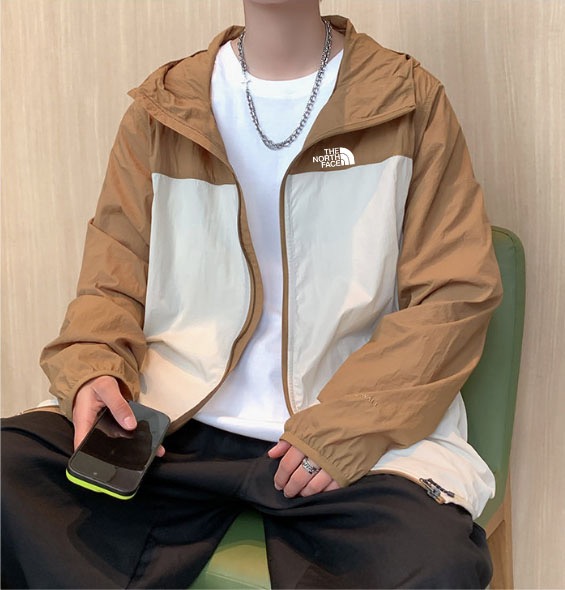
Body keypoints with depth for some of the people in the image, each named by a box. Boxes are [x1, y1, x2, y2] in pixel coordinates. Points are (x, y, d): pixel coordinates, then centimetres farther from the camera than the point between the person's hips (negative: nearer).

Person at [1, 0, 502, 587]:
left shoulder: (410, 101, 5)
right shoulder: (161, 108, 12)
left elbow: (457, 292, 0)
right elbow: (115, 279, 12)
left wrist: (347, 423, -13)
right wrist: (92, 369, -11)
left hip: (359, 429, -1)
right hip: (174, 424, 2)